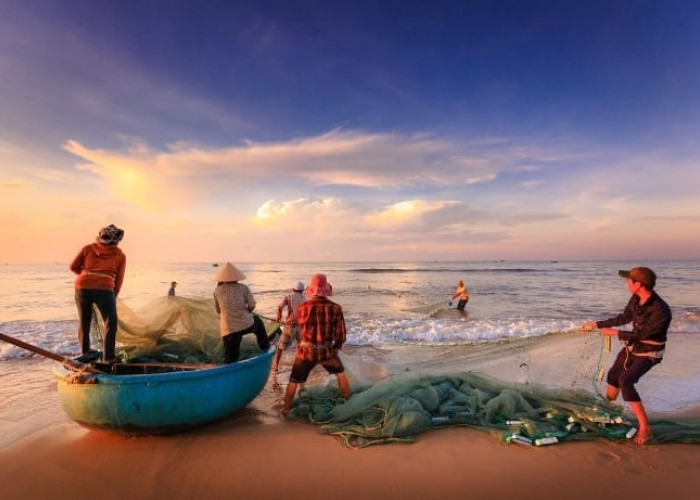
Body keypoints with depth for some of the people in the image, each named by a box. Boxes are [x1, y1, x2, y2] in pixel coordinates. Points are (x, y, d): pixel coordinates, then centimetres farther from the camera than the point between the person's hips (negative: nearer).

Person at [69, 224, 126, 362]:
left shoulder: (88, 248, 16)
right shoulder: (120, 255, 12)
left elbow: (73, 267, 15)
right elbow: (119, 280, 10)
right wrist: (113, 297, 21)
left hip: (83, 287, 3)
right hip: (104, 289, -3)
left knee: (83, 321, 19)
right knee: (110, 323, 9)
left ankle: (85, 354, 31)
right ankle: (108, 357, 6)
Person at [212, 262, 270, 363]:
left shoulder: (217, 290, 3)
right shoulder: (244, 288, -2)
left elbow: (218, 310, 13)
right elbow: (252, 306, -3)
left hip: (228, 330, 1)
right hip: (246, 325, -1)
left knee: (230, 359, 11)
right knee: (257, 320, 33)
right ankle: (265, 347, 40)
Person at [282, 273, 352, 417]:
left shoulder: (302, 307, -13)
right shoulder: (335, 308, -14)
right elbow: (341, 334, -6)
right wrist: (336, 347, 14)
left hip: (306, 351, 0)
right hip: (327, 351, 1)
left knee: (293, 381, 21)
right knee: (341, 374, 28)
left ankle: (286, 410, 33)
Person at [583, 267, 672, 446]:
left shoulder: (660, 311, -33)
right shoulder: (636, 299, -9)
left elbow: (641, 334, -25)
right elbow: (624, 318, 6)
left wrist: (615, 333, -15)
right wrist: (597, 324, 10)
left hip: (648, 354, -8)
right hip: (632, 347, 8)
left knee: (625, 381, -23)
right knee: (613, 375, 18)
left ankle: (645, 429, -12)